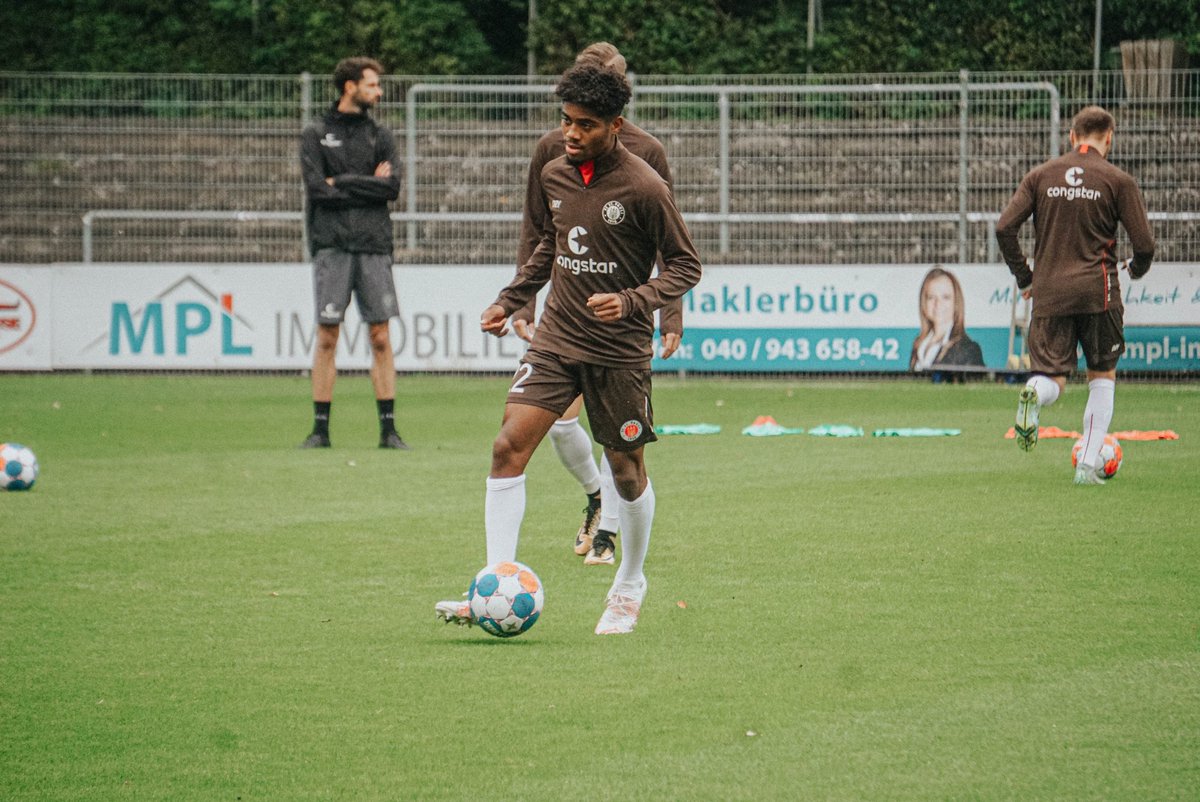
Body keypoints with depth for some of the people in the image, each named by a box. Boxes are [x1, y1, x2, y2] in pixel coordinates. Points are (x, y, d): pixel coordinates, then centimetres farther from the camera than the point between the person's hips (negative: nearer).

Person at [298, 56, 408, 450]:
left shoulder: (380, 136, 13)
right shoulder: (316, 135, 6)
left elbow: (392, 187, -1)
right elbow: (316, 188, -8)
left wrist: (342, 184, -6)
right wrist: (368, 185, -5)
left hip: (373, 244, 2)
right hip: (332, 244, -2)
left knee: (381, 338, 0)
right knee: (327, 336, -2)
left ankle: (388, 428, 2)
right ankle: (321, 428, 2)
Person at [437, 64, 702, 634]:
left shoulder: (643, 187, -14)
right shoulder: (554, 176, 4)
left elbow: (685, 265, -7)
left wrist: (631, 301, -22)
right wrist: (510, 300, 15)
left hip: (619, 349, -4)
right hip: (557, 337, 4)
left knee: (626, 469, 7)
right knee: (508, 446, -12)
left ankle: (629, 588, 31)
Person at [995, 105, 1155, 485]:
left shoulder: (1041, 176, 8)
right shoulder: (1118, 181, 1)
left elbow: (1004, 227, 1)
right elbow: (1144, 244, -2)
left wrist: (1023, 277, 12)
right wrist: (1136, 268, 21)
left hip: (1048, 293, 2)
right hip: (1097, 292, -2)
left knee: (1053, 378, 6)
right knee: (1102, 375, 14)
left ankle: (1035, 395, -32)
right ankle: (1088, 464, 7)